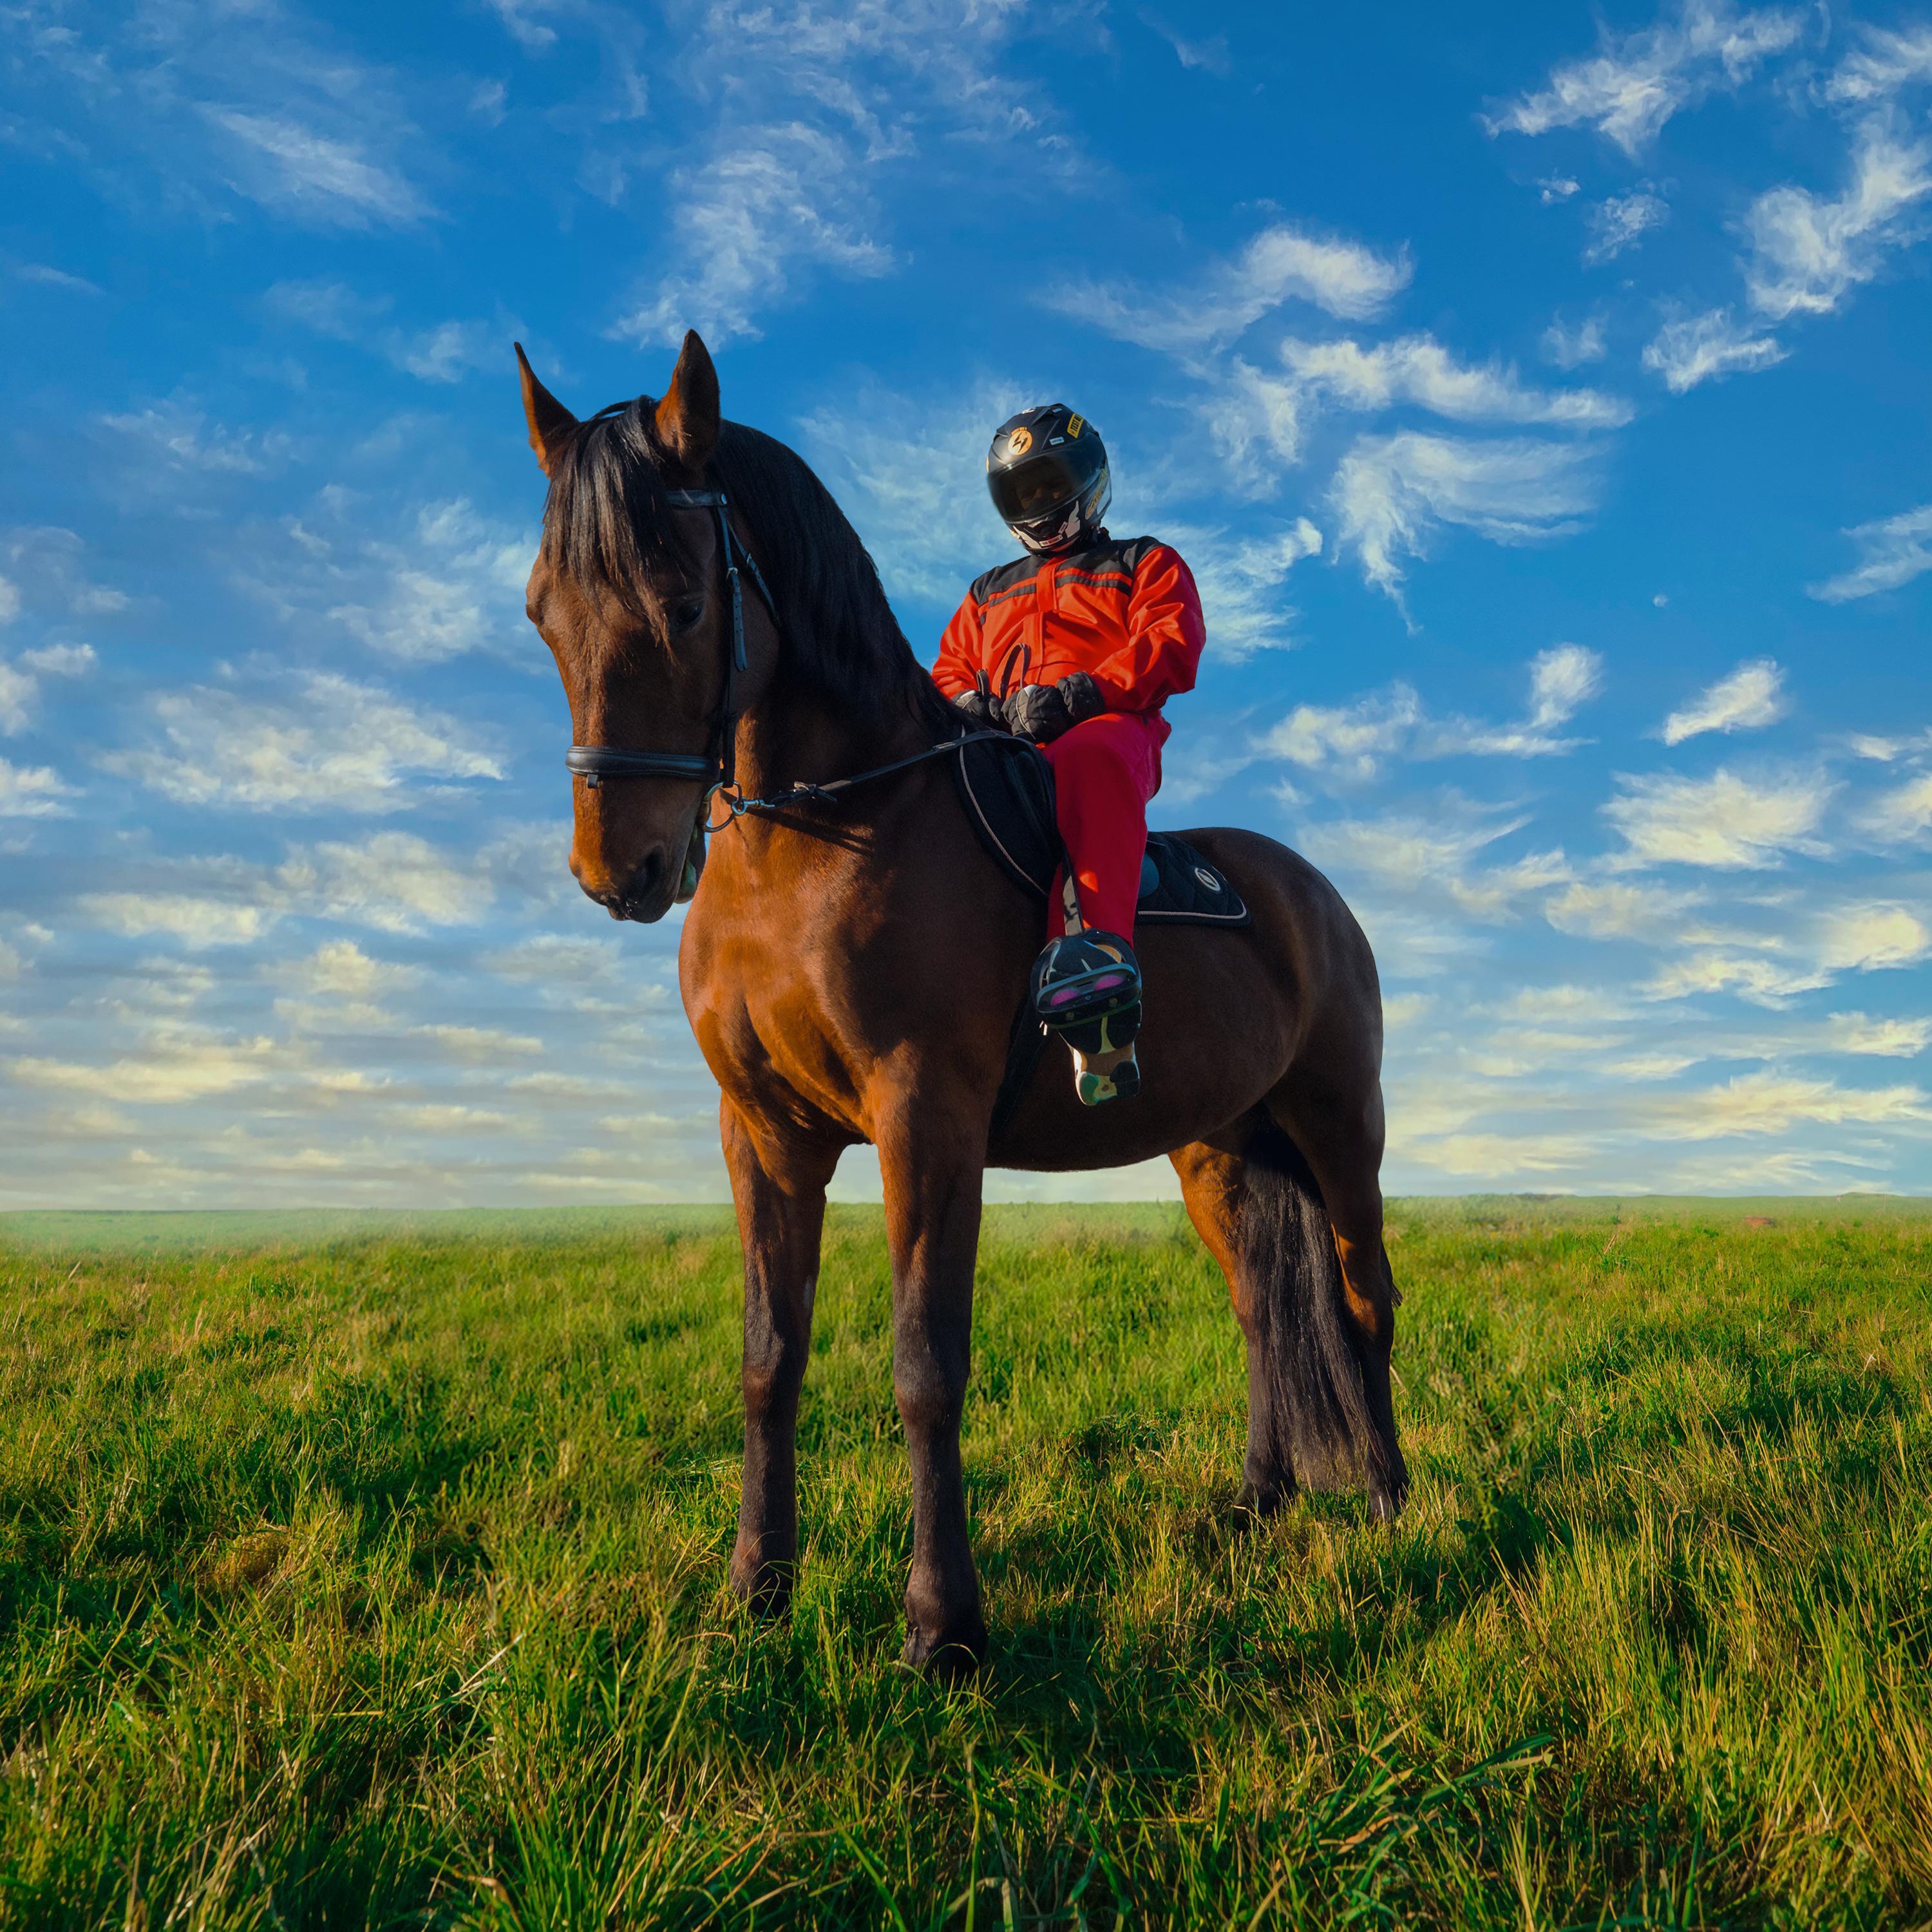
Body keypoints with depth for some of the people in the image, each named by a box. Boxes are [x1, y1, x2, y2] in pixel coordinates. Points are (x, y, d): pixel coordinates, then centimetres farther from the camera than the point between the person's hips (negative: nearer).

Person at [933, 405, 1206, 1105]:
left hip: (1106, 729, -4)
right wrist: (966, 704, 2)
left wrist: (1080, 693, -13)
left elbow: (1172, 649, 5)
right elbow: (948, 674, 29)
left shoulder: (1144, 565, 24)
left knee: (1088, 758, -43)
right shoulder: (988, 594, 39)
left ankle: (1095, 948, -63)